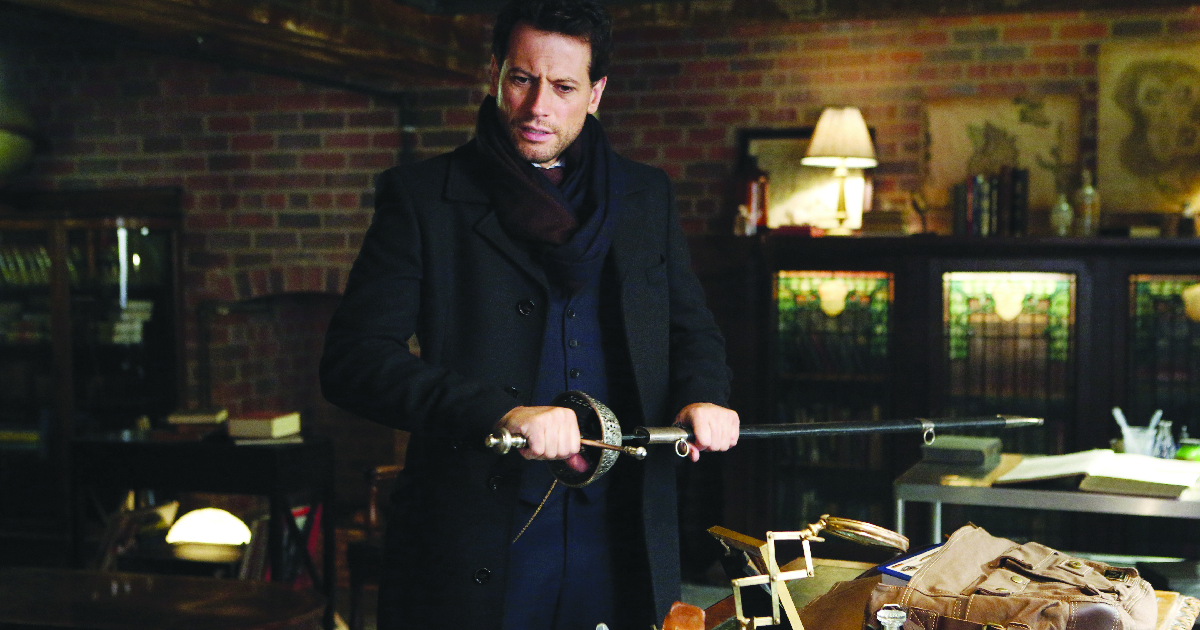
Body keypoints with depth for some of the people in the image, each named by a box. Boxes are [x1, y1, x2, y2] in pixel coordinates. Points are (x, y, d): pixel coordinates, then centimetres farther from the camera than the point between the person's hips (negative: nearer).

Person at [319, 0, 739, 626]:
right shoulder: (421, 195, -2)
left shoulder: (647, 196, 10)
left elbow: (692, 329, 19)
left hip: (621, 549, 4)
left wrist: (702, 397, -5)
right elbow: (352, 359, -12)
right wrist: (500, 414, -25)